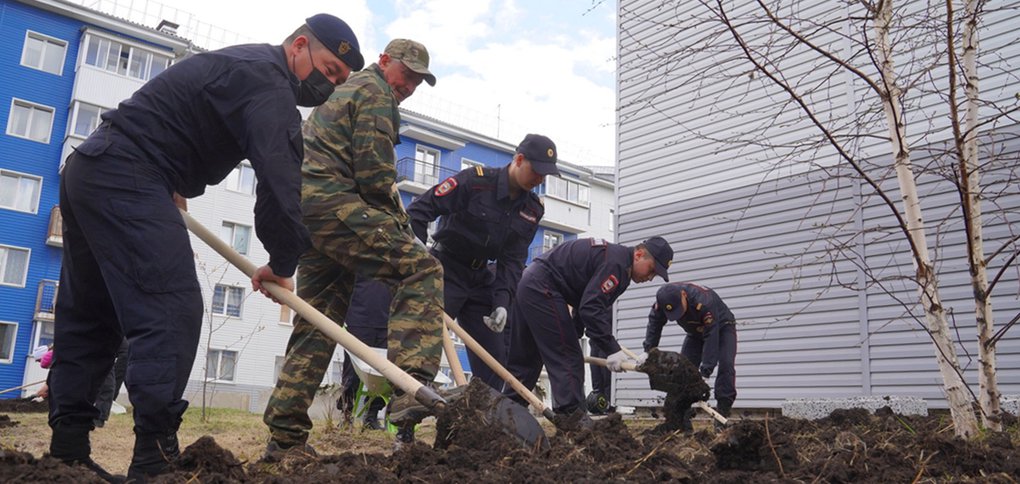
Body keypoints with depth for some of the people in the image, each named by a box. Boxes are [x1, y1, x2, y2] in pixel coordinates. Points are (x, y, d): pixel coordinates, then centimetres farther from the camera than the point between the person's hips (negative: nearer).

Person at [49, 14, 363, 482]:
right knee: (171, 310, -15)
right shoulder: (269, 81, -12)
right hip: (126, 179, -11)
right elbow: (279, 180, -21)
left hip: (86, 168, 11)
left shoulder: (241, 64, 21)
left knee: (88, 316, 11)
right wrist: (282, 263, -12)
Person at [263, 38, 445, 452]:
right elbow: (374, 174, -11)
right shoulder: (376, 94, 1)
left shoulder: (343, 90, 32)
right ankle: (411, 390, -32)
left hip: (305, 209, 10)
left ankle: (285, 434, 10)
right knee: (420, 270, -17)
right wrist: (398, 218, 3)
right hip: (337, 204, -10)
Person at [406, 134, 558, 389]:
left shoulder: (533, 209, 0)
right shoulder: (475, 180, -17)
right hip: (445, 272, -6)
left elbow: (512, 260, -1)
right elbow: (419, 210, -18)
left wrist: (502, 302, -15)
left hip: (481, 280, 6)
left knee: (494, 354, 6)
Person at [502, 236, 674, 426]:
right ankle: (573, 421, -8)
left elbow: (586, 303, 21)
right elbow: (591, 308, -24)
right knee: (567, 358, -8)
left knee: (523, 359, 15)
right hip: (543, 289, -11)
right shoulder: (616, 263, -16)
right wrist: (612, 349, -21)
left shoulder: (615, 256, 15)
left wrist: (575, 334, 22)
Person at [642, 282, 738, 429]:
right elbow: (654, 324, -15)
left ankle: (722, 415, -22)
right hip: (696, 332, 5)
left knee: (725, 366, -26)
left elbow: (711, 336, -41)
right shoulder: (664, 299, -27)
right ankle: (682, 421, -5)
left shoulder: (703, 301, -44)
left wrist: (705, 371, -42)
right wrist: (648, 351, -25)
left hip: (721, 328, -5)